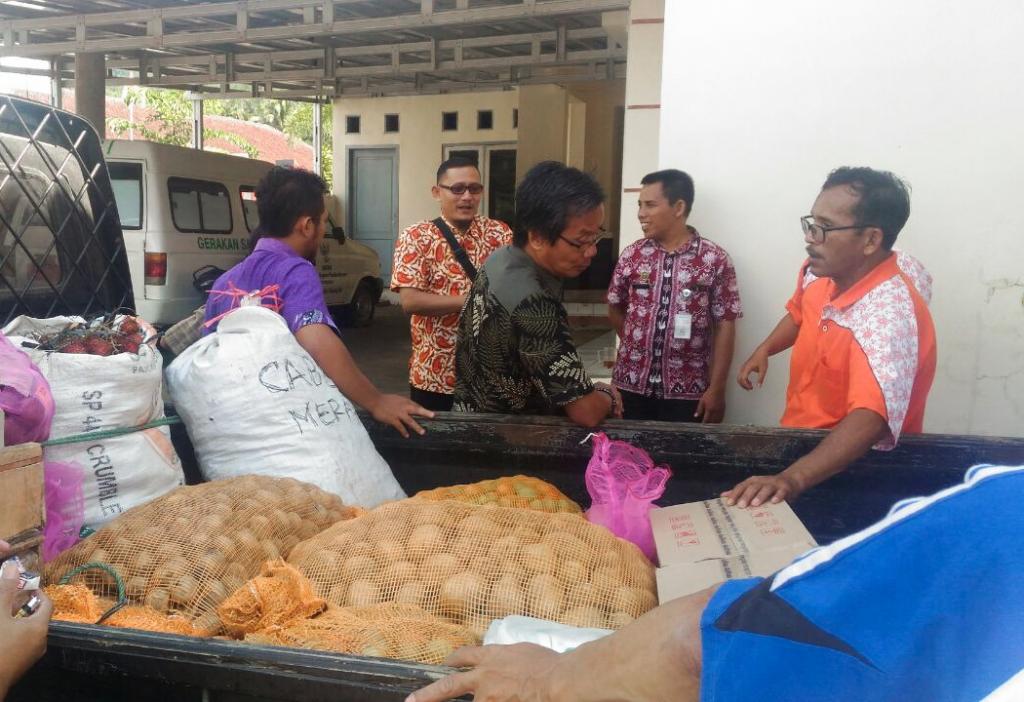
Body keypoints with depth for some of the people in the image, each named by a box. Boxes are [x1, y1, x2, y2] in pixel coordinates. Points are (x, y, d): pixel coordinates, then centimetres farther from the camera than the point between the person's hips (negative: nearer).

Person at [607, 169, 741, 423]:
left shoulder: (715, 259, -5)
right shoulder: (631, 255, 2)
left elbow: (724, 326, -6)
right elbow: (615, 309, 14)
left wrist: (717, 389, -9)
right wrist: (638, 347, 11)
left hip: (687, 392, -2)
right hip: (631, 386, 2)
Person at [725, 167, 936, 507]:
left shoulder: (889, 316, -30)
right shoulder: (822, 270, -6)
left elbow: (871, 419, -43)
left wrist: (792, 478, -56)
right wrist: (765, 348, 1)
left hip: (855, 468, -6)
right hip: (804, 443, 6)